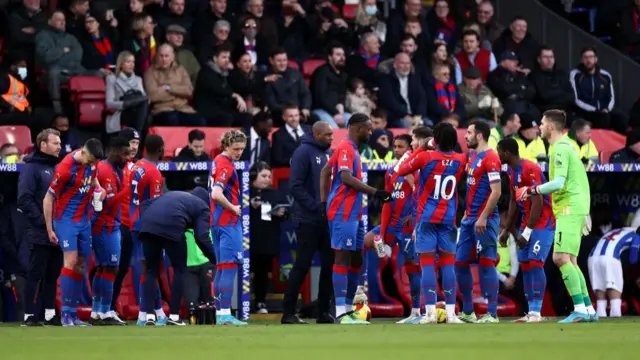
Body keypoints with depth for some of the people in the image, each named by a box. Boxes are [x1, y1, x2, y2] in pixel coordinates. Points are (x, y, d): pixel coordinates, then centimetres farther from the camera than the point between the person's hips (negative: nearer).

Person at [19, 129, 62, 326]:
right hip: (40, 234, -7)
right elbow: (25, 200, -14)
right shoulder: (31, 168, -6)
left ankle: (50, 314, 15)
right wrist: (42, 222, -18)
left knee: (53, 275, 10)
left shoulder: (57, 168, 16)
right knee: (35, 274, -5)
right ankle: (29, 315, -3)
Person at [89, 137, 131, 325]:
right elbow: (110, 201, -21)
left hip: (110, 225, 10)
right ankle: (106, 314, -6)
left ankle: (96, 312, 17)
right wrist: (128, 188, -21)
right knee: (111, 268, -7)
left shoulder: (114, 169, 13)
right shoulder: (106, 172, -16)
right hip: (106, 226, -10)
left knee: (102, 268, 12)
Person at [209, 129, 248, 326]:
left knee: (222, 268, 12)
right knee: (230, 266, -10)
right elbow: (217, 194, -27)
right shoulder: (226, 166, -15)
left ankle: (219, 312, 14)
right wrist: (234, 208, -14)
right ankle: (225, 314, -14)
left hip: (218, 222, 10)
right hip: (228, 222, -10)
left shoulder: (218, 162, 14)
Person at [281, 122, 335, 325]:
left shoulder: (329, 154, 14)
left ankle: (323, 312, 15)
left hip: (329, 220, 7)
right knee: (302, 265, -6)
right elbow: (296, 186, -15)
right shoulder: (304, 152, -9)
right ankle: (288, 313, -1)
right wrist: (316, 207, -18)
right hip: (309, 221, -7)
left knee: (329, 264, 6)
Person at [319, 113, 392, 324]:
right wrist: (375, 192, -23)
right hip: (343, 213, -10)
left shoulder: (351, 149, 18)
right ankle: (341, 312, -12)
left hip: (353, 214, 10)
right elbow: (346, 178, -23)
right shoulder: (346, 149, -11)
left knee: (357, 261, 11)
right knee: (342, 258, -10)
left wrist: (325, 201, 20)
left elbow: (325, 172, 24)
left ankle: (347, 308, 15)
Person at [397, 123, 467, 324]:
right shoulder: (460, 160, 0)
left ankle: (430, 312, -8)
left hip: (427, 218, -3)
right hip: (449, 219, 3)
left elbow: (401, 171, 3)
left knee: (427, 264, -3)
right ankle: (451, 313, 1)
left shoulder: (425, 157, -10)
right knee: (448, 264, 5)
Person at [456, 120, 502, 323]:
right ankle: (467, 312, 18)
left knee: (486, 264, -8)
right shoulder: (472, 158, 17)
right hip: (470, 220, 10)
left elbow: (496, 192, -18)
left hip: (484, 220, -10)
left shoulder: (490, 158, -12)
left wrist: (483, 217, -21)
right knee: (460, 263, 10)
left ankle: (492, 314, -5)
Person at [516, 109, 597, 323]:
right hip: (575, 209, 10)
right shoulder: (566, 146, 19)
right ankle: (588, 309, 13)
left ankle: (580, 309, -22)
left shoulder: (560, 149, -12)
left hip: (570, 209, -10)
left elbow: (558, 183, -21)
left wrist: (532, 191, -11)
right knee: (570, 261, 12)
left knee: (561, 258, -17)